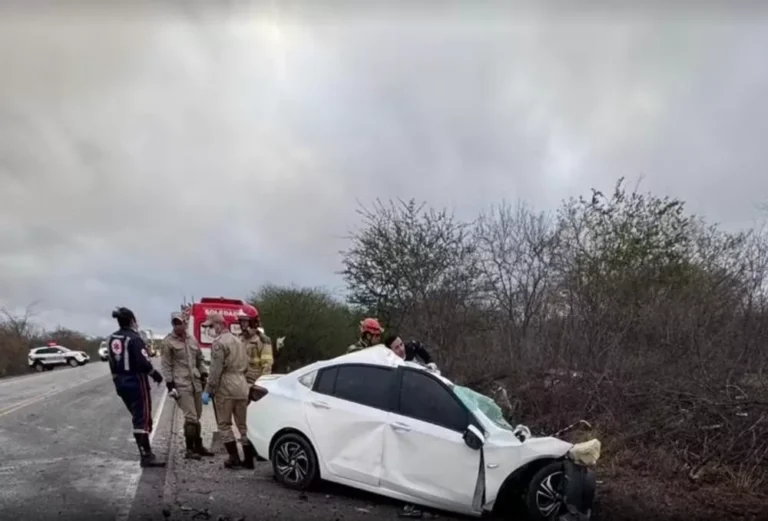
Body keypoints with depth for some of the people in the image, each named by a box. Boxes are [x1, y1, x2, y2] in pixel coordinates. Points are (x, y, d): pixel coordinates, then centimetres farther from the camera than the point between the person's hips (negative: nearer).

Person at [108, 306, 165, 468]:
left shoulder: (112, 339, 8)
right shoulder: (134, 338, -17)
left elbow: (112, 364, 13)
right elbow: (143, 362, -22)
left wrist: (118, 378, 21)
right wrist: (155, 374, -6)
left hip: (120, 382, 8)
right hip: (136, 382, -8)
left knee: (137, 417, 19)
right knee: (143, 419, -5)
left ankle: (145, 451, 28)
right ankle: (146, 456, -6)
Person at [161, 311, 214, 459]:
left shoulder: (192, 339, 12)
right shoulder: (168, 342, -5)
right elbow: (166, 365, -7)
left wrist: (203, 374, 11)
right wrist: (170, 384, -12)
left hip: (196, 382, 6)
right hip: (181, 384, -6)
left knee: (196, 416, 14)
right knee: (191, 417, -12)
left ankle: (198, 446, 25)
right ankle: (190, 449, -1)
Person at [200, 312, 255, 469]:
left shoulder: (219, 342, -9)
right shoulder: (238, 341, 17)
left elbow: (215, 370, -14)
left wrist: (208, 390, -10)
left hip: (225, 387, -7)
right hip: (242, 386, 7)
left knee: (224, 424, 4)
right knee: (243, 424, 10)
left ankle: (234, 458, 2)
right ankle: (248, 459, 12)